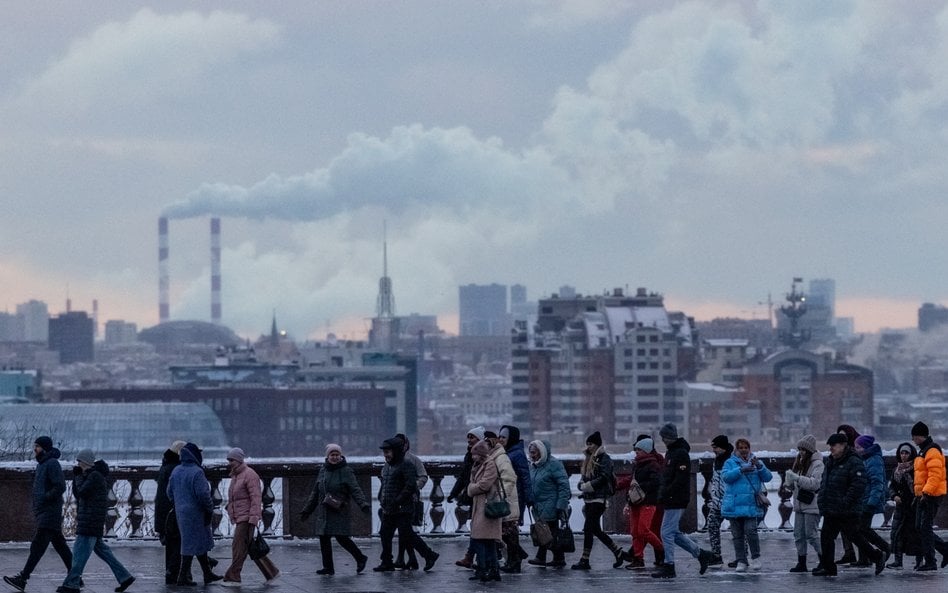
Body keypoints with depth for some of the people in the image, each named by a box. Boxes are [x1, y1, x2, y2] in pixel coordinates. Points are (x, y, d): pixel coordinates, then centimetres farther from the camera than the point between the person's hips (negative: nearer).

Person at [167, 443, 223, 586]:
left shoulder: (176, 471, 7)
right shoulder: (196, 472, -18)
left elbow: (170, 492, 13)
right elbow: (203, 494, -21)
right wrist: (210, 509, -8)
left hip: (181, 513, 9)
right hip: (195, 513, -9)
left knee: (201, 543, 18)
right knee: (192, 544, -2)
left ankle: (208, 574, 25)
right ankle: (182, 577, -1)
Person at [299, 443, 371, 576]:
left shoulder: (346, 472, -5)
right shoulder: (323, 472, 13)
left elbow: (355, 490, -13)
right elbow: (315, 494, 21)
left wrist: (364, 505, -28)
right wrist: (306, 510, 23)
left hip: (340, 512, -6)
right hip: (324, 512, 6)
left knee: (342, 537, -9)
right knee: (324, 539, 4)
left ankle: (360, 558, 11)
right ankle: (328, 567, 13)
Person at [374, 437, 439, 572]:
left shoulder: (406, 465, -13)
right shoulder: (387, 466, 16)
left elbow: (411, 485, -20)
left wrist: (398, 501, -22)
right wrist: (381, 498, 12)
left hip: (402, 509, -9)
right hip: (388, 509, 9)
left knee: (406, 534, -9)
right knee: (385, 534, 8)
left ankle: (429, 555, 1)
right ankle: (386, 563, 16)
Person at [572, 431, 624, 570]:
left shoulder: (604, 458, -8)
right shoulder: (589, 459, 18)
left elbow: (604, 478, -17)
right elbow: (584, 478, 23)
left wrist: (588, 486, -15)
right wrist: (582, 485, 2)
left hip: (599, 499, -9)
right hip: (589, 499, 9)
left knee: (588, 528, -11)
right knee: (596, 530, 12)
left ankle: (584, 560, -8)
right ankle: (618, 552, 23)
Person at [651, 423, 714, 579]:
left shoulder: (681, 454, -14)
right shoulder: (670, 453, 17)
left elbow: (680, 480, -21)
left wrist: (666, 494, -21)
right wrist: (663, 494, 12)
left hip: (676, 500, -10)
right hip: (672, 500, 10)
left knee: (667, 533, -7)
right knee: (674, 533, 14)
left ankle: (668, 566, -1)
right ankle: (701, 554, 21)